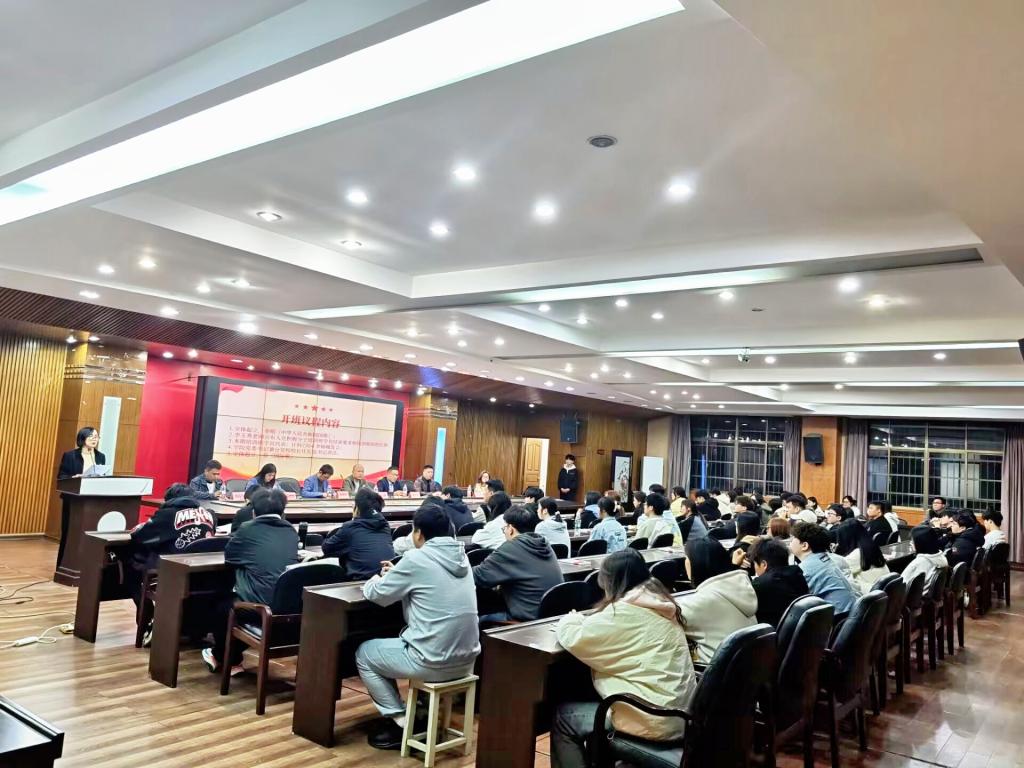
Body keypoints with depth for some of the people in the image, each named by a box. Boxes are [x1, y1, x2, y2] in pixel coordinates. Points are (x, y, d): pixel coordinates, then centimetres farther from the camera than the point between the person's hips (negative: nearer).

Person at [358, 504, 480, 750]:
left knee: (363, 654, 16)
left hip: (434, 661, -7)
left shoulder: (416, 558, -14)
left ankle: (401, 722, 13)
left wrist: (377, 579, 19)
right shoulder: (460, 555, 6)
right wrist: (397, 574, 24)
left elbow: (378, 595, -1)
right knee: (403, 639, 33)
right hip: (466, 659, 7)